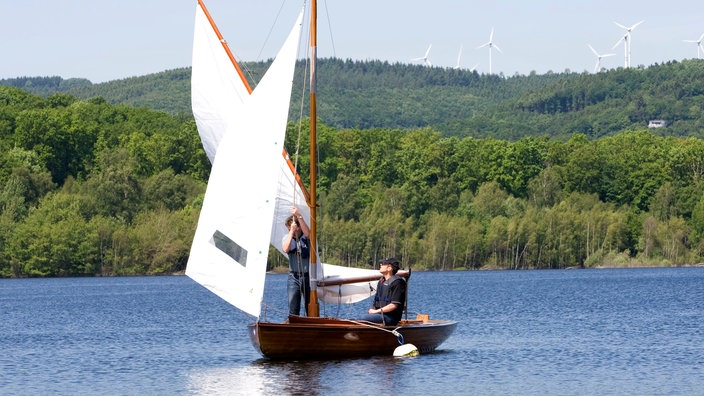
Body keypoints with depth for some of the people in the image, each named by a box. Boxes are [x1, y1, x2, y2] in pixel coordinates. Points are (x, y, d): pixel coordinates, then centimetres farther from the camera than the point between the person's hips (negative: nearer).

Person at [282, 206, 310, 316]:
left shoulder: (306, 237, -1)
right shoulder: (286, 238, 4)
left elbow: (307, 233, -25)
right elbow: (285, 249, -16)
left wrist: (299, 216, -33)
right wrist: (292, 232, -20)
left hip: (308, 277, -1)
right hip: (294, 277, 1)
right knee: (293, 308, -3)